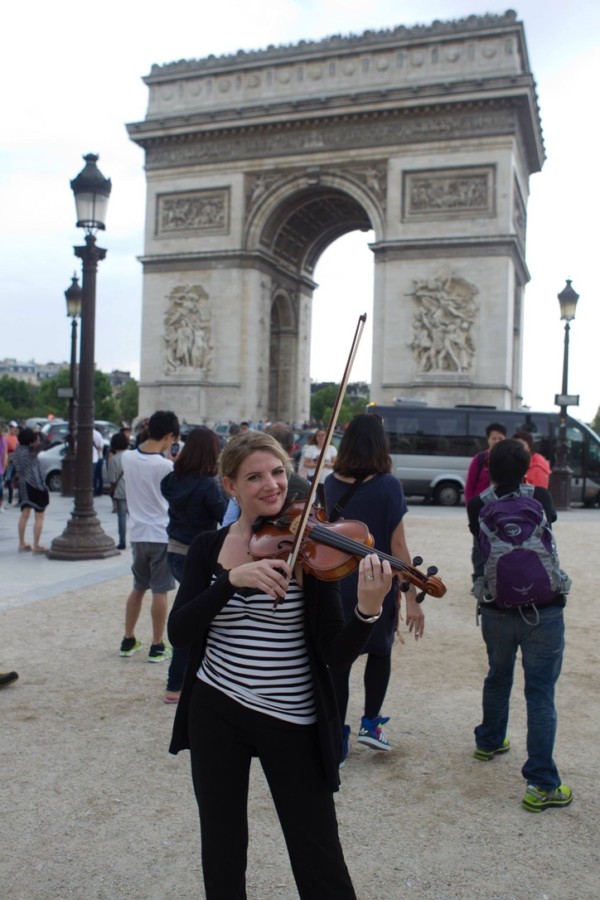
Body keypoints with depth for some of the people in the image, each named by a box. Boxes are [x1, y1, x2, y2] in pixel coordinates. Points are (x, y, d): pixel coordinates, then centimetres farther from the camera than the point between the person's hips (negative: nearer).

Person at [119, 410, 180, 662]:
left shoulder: (127, 458, -1)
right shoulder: (166, 466, -17)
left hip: (137, 533, 6)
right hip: (162, 535, -6)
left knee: (138, 588, 19)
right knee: (160, 592, 3)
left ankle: (128, 641, 26)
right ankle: (157, 647, 10)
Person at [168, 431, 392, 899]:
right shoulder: (208, 547, 0)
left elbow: (336, 655, -14)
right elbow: (179, 633, -13)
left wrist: (369, 610, -34)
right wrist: (232, 579, -27)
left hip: (292, 721, -2)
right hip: (215, 712, 3)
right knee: (222, 853, 17)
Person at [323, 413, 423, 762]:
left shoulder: (332, 483, -1)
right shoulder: (388, 486, -13)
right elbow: (398, 546, -13)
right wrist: (412, 599, -9)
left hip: (336, 585, 3)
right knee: (380, 651, 21)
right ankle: (371, 722, 18)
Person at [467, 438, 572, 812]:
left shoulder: (478, 507, -5)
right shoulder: (540, 498, -7)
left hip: (497, 609, 3)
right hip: (543, 609, -3)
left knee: (498, 678, 25)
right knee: (541, 693, 1)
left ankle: (489, 741, 46)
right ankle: (541, 784, 2)